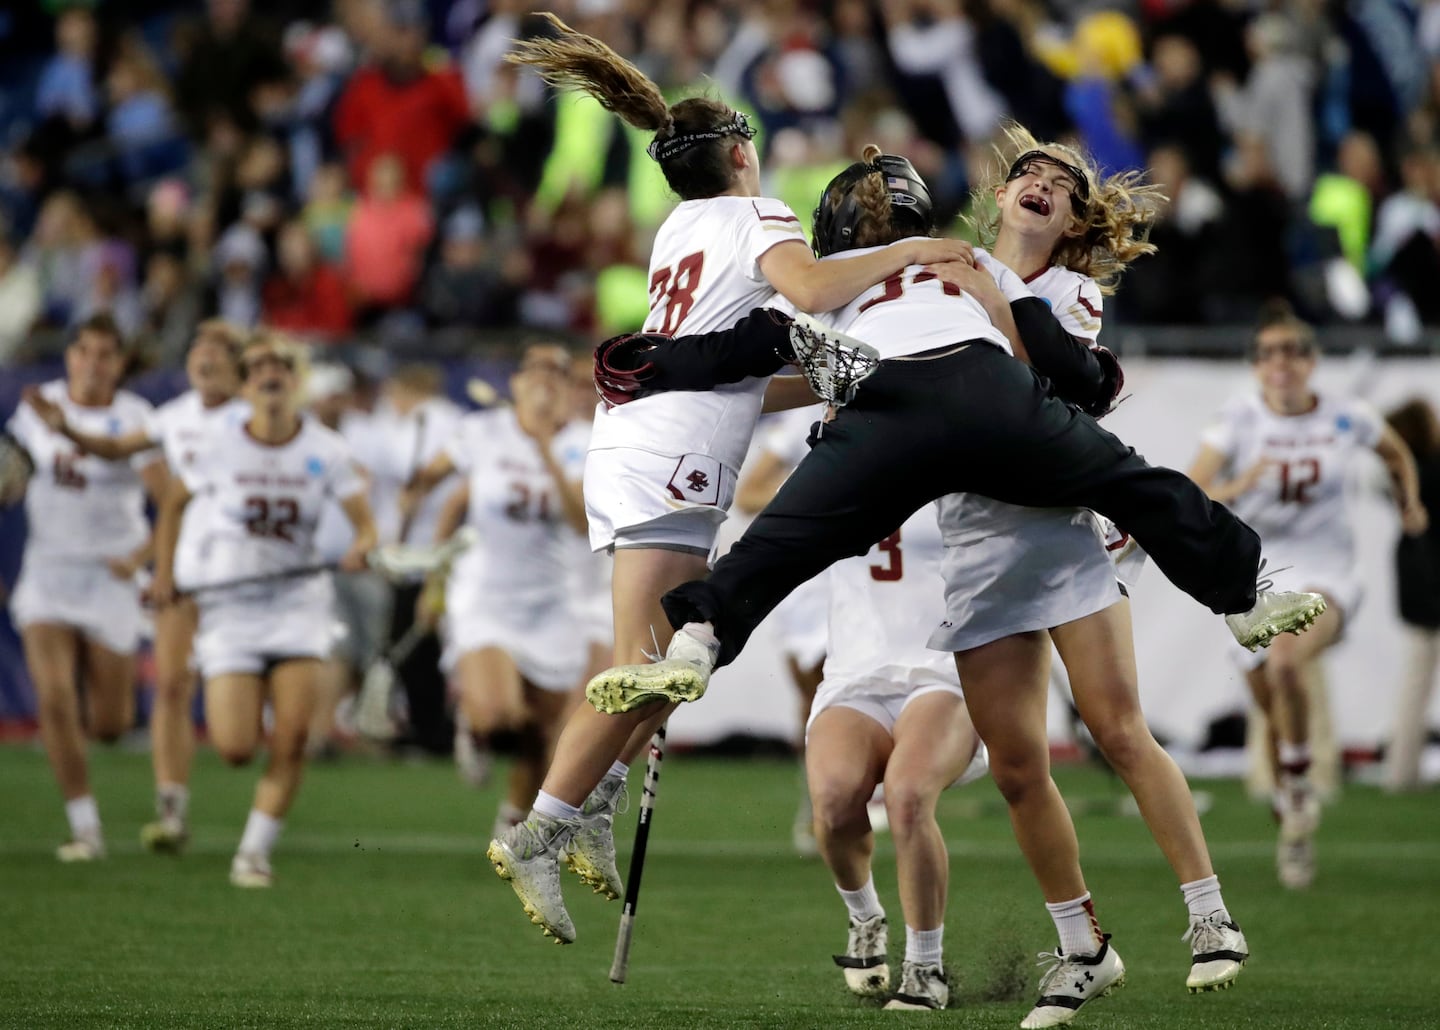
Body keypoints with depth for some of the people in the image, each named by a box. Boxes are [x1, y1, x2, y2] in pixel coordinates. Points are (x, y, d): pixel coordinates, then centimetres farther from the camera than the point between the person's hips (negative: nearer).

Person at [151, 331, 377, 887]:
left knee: (292, 736, -14)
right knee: (235, 749, -8)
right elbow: (174, 503, 13)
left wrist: (361, 547, -26)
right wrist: (164, 571, 6)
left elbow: (364, 522, -4)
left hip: (298, 602, 1)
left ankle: (255, 851, -1)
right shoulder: (220, 448, -4)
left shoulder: (325, 450, -4)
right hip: (229, 606, -1)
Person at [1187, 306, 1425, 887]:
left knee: (1286, 664, -32)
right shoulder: (1239, 421, -7)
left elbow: (1398, 454, 21)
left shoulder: (1347, 419, -2)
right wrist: (1238, 486, -33)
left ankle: (1298, 785, -10)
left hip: (1325, 576, -2)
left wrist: (1410, 503, 9)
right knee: (1274, 713, 8)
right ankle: (1294, 829, 30)